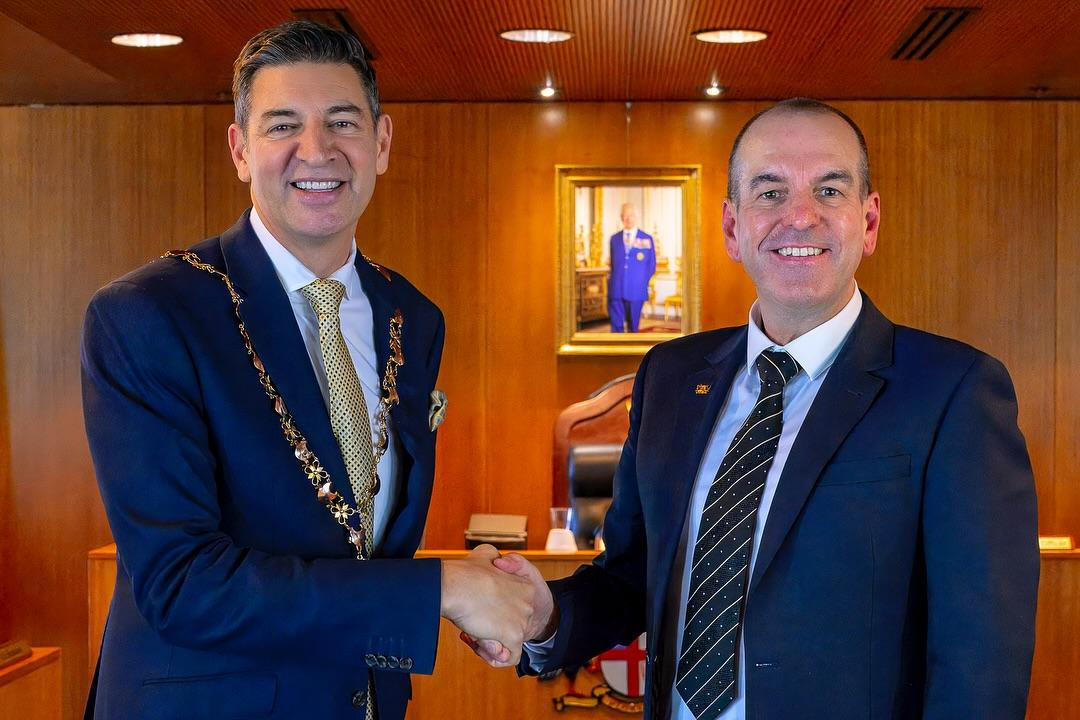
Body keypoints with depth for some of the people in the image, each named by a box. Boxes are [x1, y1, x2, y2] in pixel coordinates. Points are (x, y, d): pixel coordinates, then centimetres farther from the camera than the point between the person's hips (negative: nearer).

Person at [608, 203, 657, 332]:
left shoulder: (646, 239, 3)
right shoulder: (614, 239, 10)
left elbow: (651, 265, 7)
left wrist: (642, 282, 0)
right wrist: (613, 281, 8)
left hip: (636, 291, -1)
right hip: (616, 290, 1)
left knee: (633, 326, 8)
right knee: (616, 326, -5)